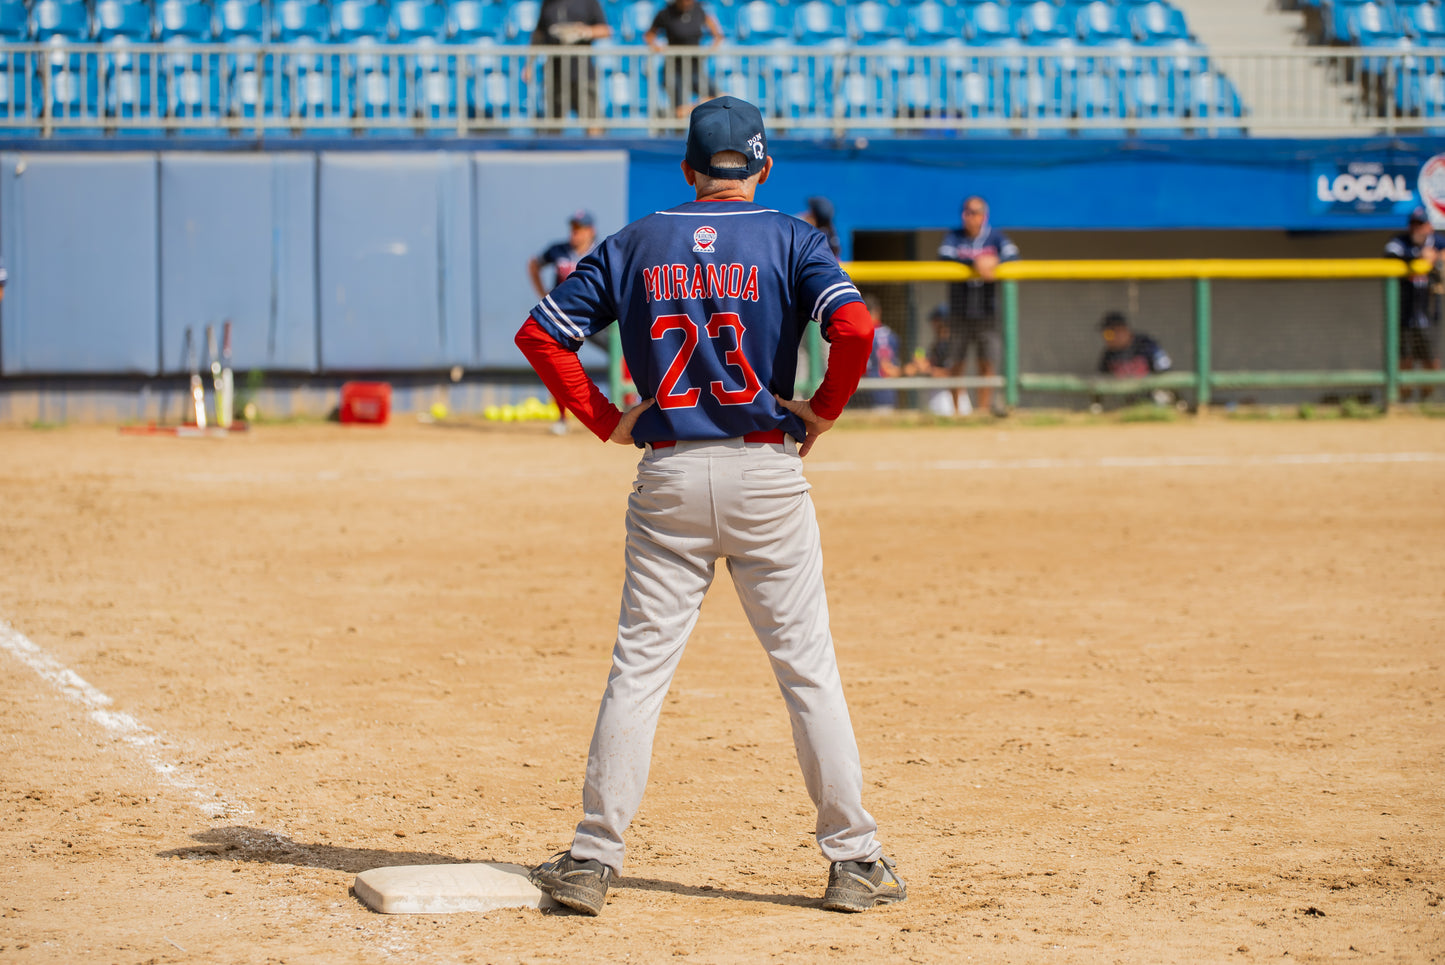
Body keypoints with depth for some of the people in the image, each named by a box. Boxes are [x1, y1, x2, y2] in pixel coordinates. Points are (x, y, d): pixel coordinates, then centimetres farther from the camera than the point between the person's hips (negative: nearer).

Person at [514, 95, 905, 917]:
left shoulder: (636, 244, 9)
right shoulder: (790, 239, 1)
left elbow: (540, 333, 7)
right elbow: (854, 328, -16)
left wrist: (608, 421, 9)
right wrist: (820, 415, -2)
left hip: (668, 476, 2)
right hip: (767, 475, -2)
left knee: (639, 664, 5)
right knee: (807, 665, 3)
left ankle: (593, 858, 3)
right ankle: (855, 858, 6)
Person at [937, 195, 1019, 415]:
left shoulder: (995, 236, 6)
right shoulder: (954, 236, 3)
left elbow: (1012, 255, -8)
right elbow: (944, 256, -15)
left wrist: (994, 263, -28)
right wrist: (975, 262, -28)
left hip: (986, 310, 1)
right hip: (959, 311, -1)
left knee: (988, 364, 0)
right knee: (956, 364, -1)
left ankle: (983, 410, 8)